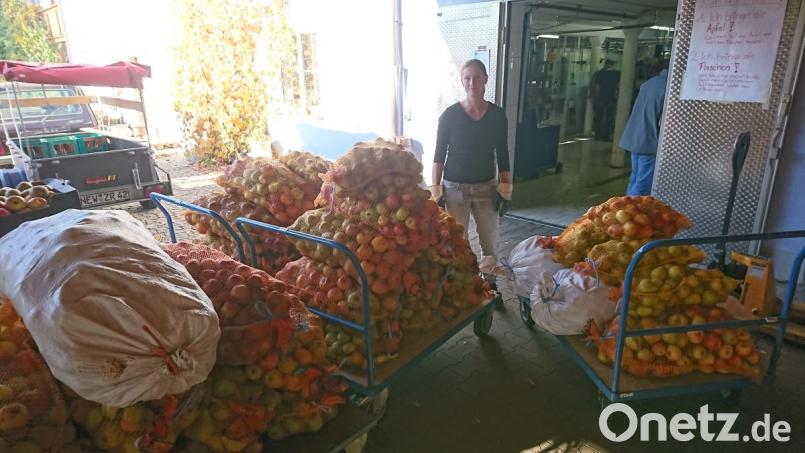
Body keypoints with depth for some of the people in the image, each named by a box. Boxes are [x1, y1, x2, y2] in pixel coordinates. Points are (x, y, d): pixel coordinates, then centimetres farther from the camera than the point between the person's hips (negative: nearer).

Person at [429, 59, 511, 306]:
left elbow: (502, 154, 5)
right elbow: (439, 154, -3)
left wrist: (505, 189, 3)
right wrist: (436, 190, -6)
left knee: (490, 244, 9)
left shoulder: (497, 115, 0)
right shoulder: (450, 115, -7)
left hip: (487, 188, 2)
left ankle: (490, 286, 29)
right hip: (455, 188, -2)